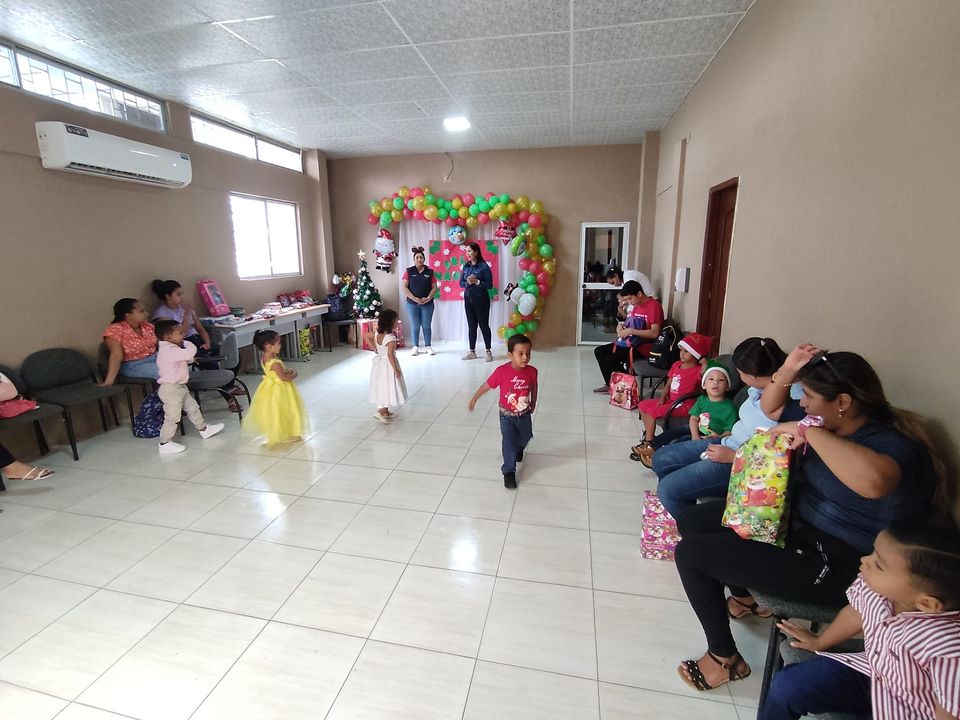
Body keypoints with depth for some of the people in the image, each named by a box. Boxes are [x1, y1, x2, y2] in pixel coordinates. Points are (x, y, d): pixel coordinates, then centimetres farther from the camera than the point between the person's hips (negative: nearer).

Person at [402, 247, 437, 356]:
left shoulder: (430, 272, 5)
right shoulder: (409, 271, 2)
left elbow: (434, 287, 3)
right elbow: (404, 287, -3)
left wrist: (428, 298, -13)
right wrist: (414, 298, -14)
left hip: (427, 304, 1)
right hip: (412, 304, 0)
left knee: (427, 326, 5)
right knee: (415, 326, 5)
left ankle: (428, 347, 15)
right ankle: (415, 347, 15)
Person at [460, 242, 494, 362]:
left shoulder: (484, 266, -9)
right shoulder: (466, 266, 7)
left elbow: (490, 285, -10)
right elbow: (461, 283, 7)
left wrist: (477, 281, -22)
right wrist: (468, 283, -13)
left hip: (481, 300, -5)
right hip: (468, 299, 5)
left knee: (484, 325, 2)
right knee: (471, 326, 10)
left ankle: (488, 351, 11)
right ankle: (472, 352, 18)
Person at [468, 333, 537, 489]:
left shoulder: (532, 371, -17)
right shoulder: (502, 371, -26)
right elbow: (487, 385, -12)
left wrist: (533, 404, 18)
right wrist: (474, 399, -2)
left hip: (524, 415, 4)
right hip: (507, 415, -3)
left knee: (525, 438, 24)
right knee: (509, 443, -6)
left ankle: (518, 449, 59)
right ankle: (509, 471, 13)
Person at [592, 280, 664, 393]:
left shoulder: (653, 306, -17)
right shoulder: (636, 305, 11)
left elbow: (654, 333, -26)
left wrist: (631, 331, -27)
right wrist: (621, 326, -1)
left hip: (644, 346, -10)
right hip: (632, 342, 10)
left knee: (611, 359, -25)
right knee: (599, 351, 3)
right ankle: (610, 385, 8)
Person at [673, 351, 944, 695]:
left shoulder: (890, 443, -25)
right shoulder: (829, 428, 1)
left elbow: (873, 480, -50)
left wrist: (809, 431, -40)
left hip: (833, 564, -9)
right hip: (794, 523, 9)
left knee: (690, 553, -14)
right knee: (691, 520, 9)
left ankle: (723, 657, 10)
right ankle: (745, 596, 32)